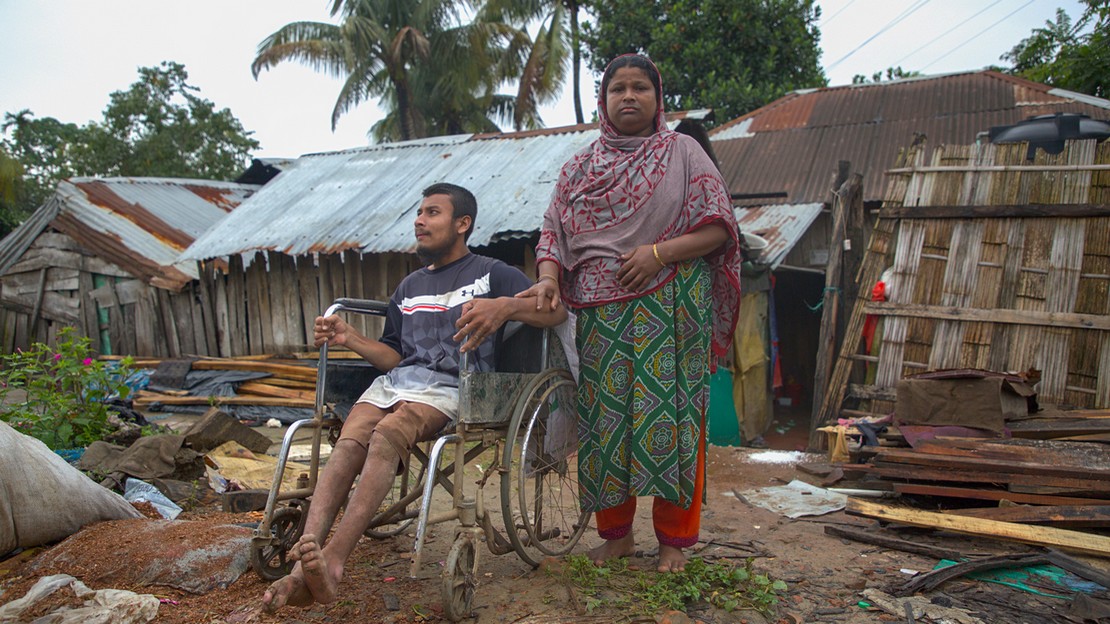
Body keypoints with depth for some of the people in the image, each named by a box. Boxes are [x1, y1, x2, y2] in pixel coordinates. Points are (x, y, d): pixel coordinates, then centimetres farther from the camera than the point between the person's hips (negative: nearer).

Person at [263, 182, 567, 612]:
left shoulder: (490, 273, 13)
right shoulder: (409, 287, 30)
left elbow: (557, 313, -1)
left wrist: (506, 306, -21)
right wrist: (349, 338, 8)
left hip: (452, 386, -5)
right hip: (396, 380, 5)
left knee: (387, 435, -34)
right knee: (349, 443, -26)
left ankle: (331, 560, -44)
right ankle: (303, 565, -40)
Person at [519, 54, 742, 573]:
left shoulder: (682, 152, 8)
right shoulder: (580, 167, 17)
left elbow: (719, 227, 0)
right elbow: (553, 231, 10)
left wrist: (661, 252, -14)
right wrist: (549, 277, -10)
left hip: (668, 309, -2)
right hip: (601, 312, 3)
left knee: (669, 411, -4)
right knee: (604, 413, 3)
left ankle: (674, 539, 10)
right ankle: (616, 533, 18)